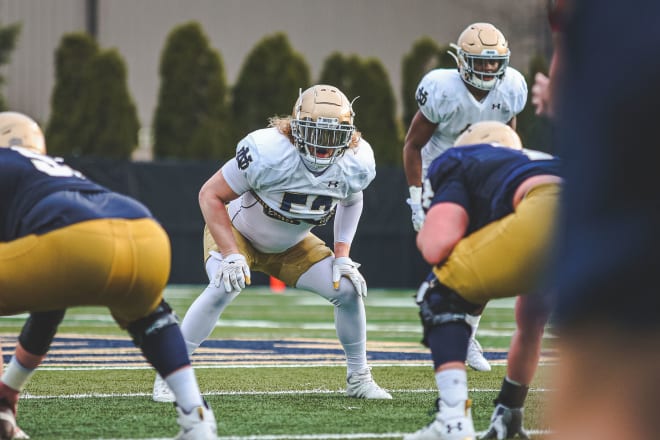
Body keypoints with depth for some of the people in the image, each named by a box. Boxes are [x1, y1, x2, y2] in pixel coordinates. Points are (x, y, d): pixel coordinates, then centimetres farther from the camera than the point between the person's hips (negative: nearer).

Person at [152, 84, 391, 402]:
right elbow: (210, 195, -26)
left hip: (291, 245, 5)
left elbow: (351, 201, 5)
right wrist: (231, 254, -31)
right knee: (225, 287, -31)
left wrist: (342, 255, -5)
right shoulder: (268, 153, -37)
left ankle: (358, 378, 13)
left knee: (349, 289, -8)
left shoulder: (355, 164, -22)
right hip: (236, 230, -5)